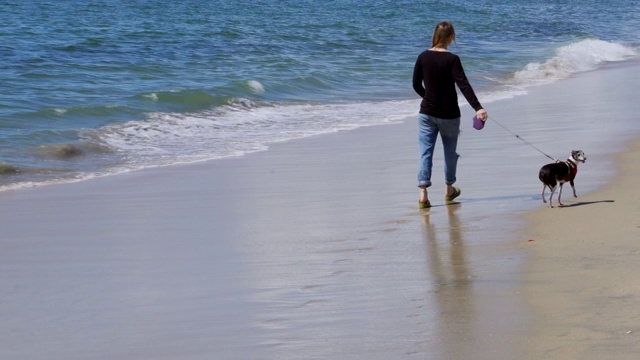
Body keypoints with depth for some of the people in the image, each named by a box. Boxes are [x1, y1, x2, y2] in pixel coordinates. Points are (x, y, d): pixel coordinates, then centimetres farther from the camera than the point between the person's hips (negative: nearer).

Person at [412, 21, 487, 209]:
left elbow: (416, 85, 7)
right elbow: (463, 85, -22)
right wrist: (478, 108, -26)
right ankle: (449, 190, 31)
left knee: (425, 152, 1)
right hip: (448, 114, -2)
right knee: (450, 151, 16)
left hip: (427, 112, 3)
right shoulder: (451, 59, -14)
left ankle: (423, 194, -11)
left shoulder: (423, 57, -2)